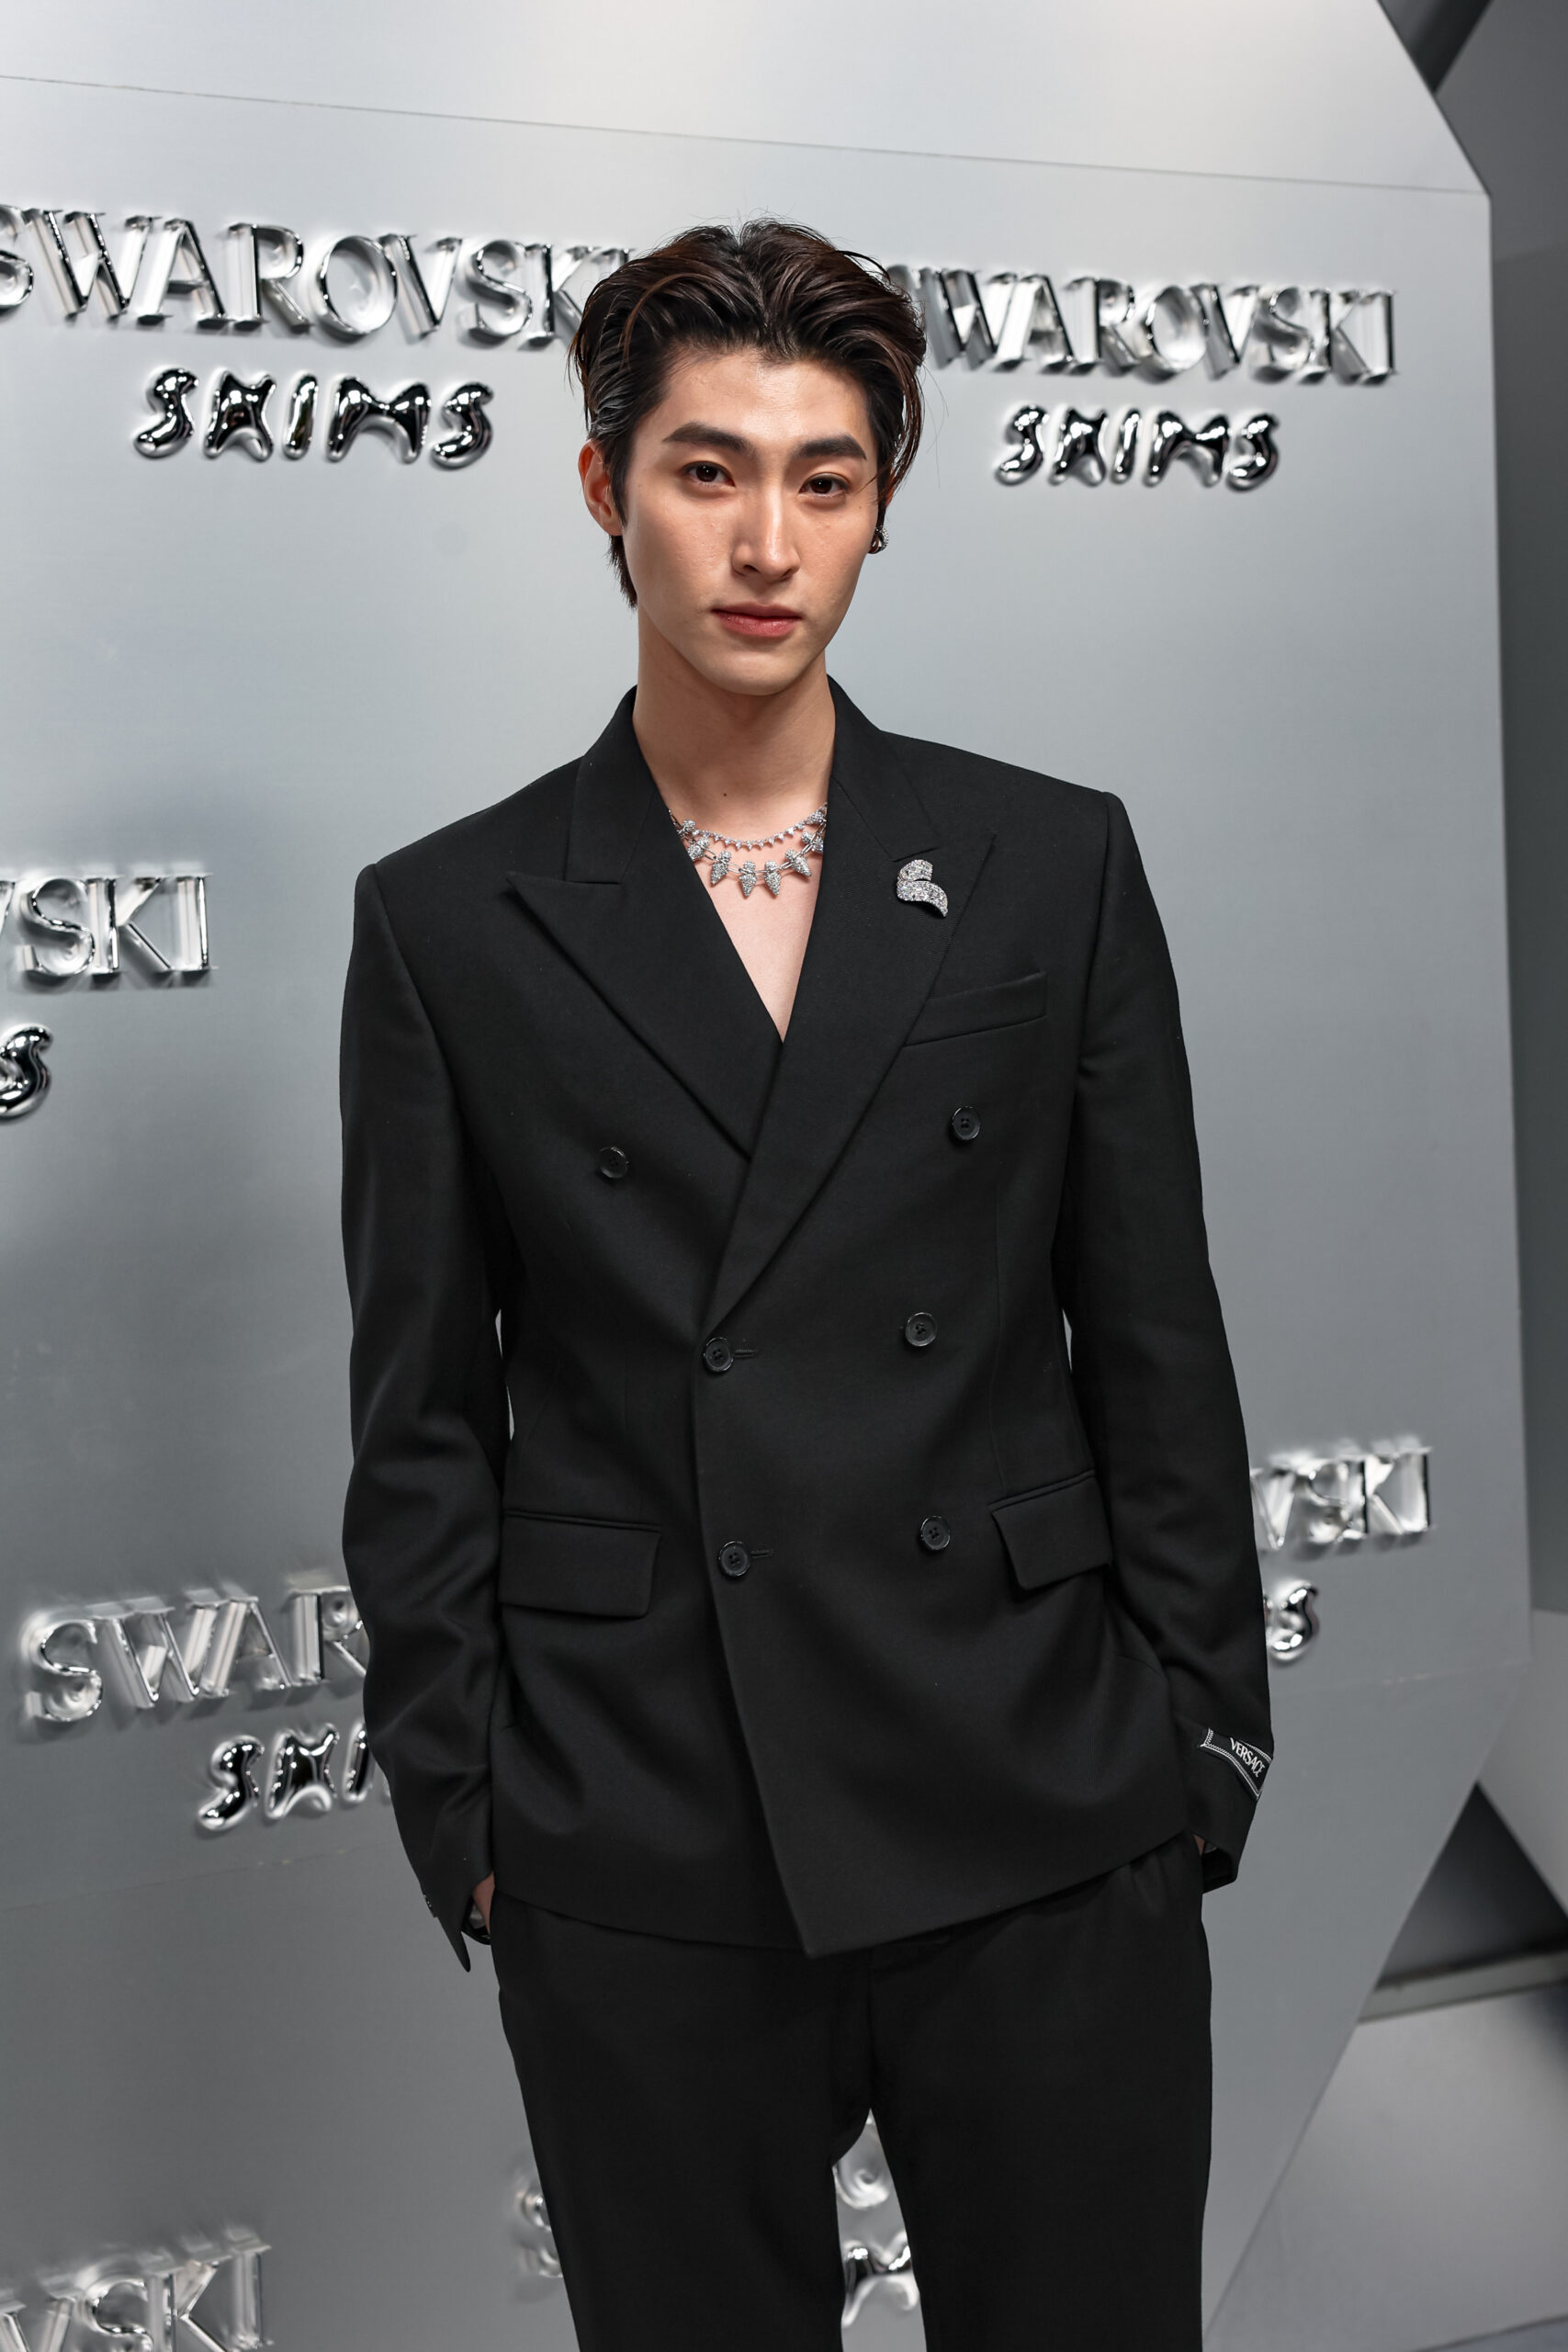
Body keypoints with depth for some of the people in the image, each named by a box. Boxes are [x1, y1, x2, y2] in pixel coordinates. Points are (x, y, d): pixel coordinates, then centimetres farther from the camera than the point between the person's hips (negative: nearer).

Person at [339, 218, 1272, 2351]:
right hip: (639, 1865, 0)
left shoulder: (1054, 865, 3)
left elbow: (1156, 1348, 5)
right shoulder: (453, 921, 1)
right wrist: (459, 1813, 1)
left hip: (1041, 1827, 1)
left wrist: (1201, 1751, 3)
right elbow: (422, 1424, 3)